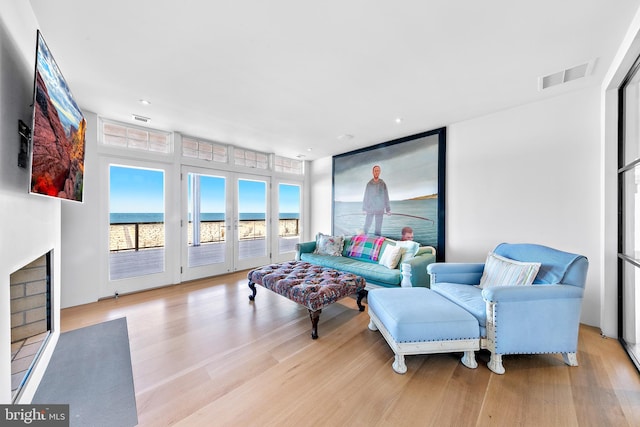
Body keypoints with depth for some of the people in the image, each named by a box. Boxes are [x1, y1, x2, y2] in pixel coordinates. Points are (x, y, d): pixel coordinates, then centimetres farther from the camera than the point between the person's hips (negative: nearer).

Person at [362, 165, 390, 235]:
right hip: (370, 209, 0)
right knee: (367, 225, 4)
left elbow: (386, 197, -1)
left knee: (378, 226, 6)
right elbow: (366, 197, 3)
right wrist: (364, 208, 4)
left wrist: (388, 209, -2)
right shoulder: (369, 184, -1)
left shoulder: (382, 184, -3)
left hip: (380, 209, 0)